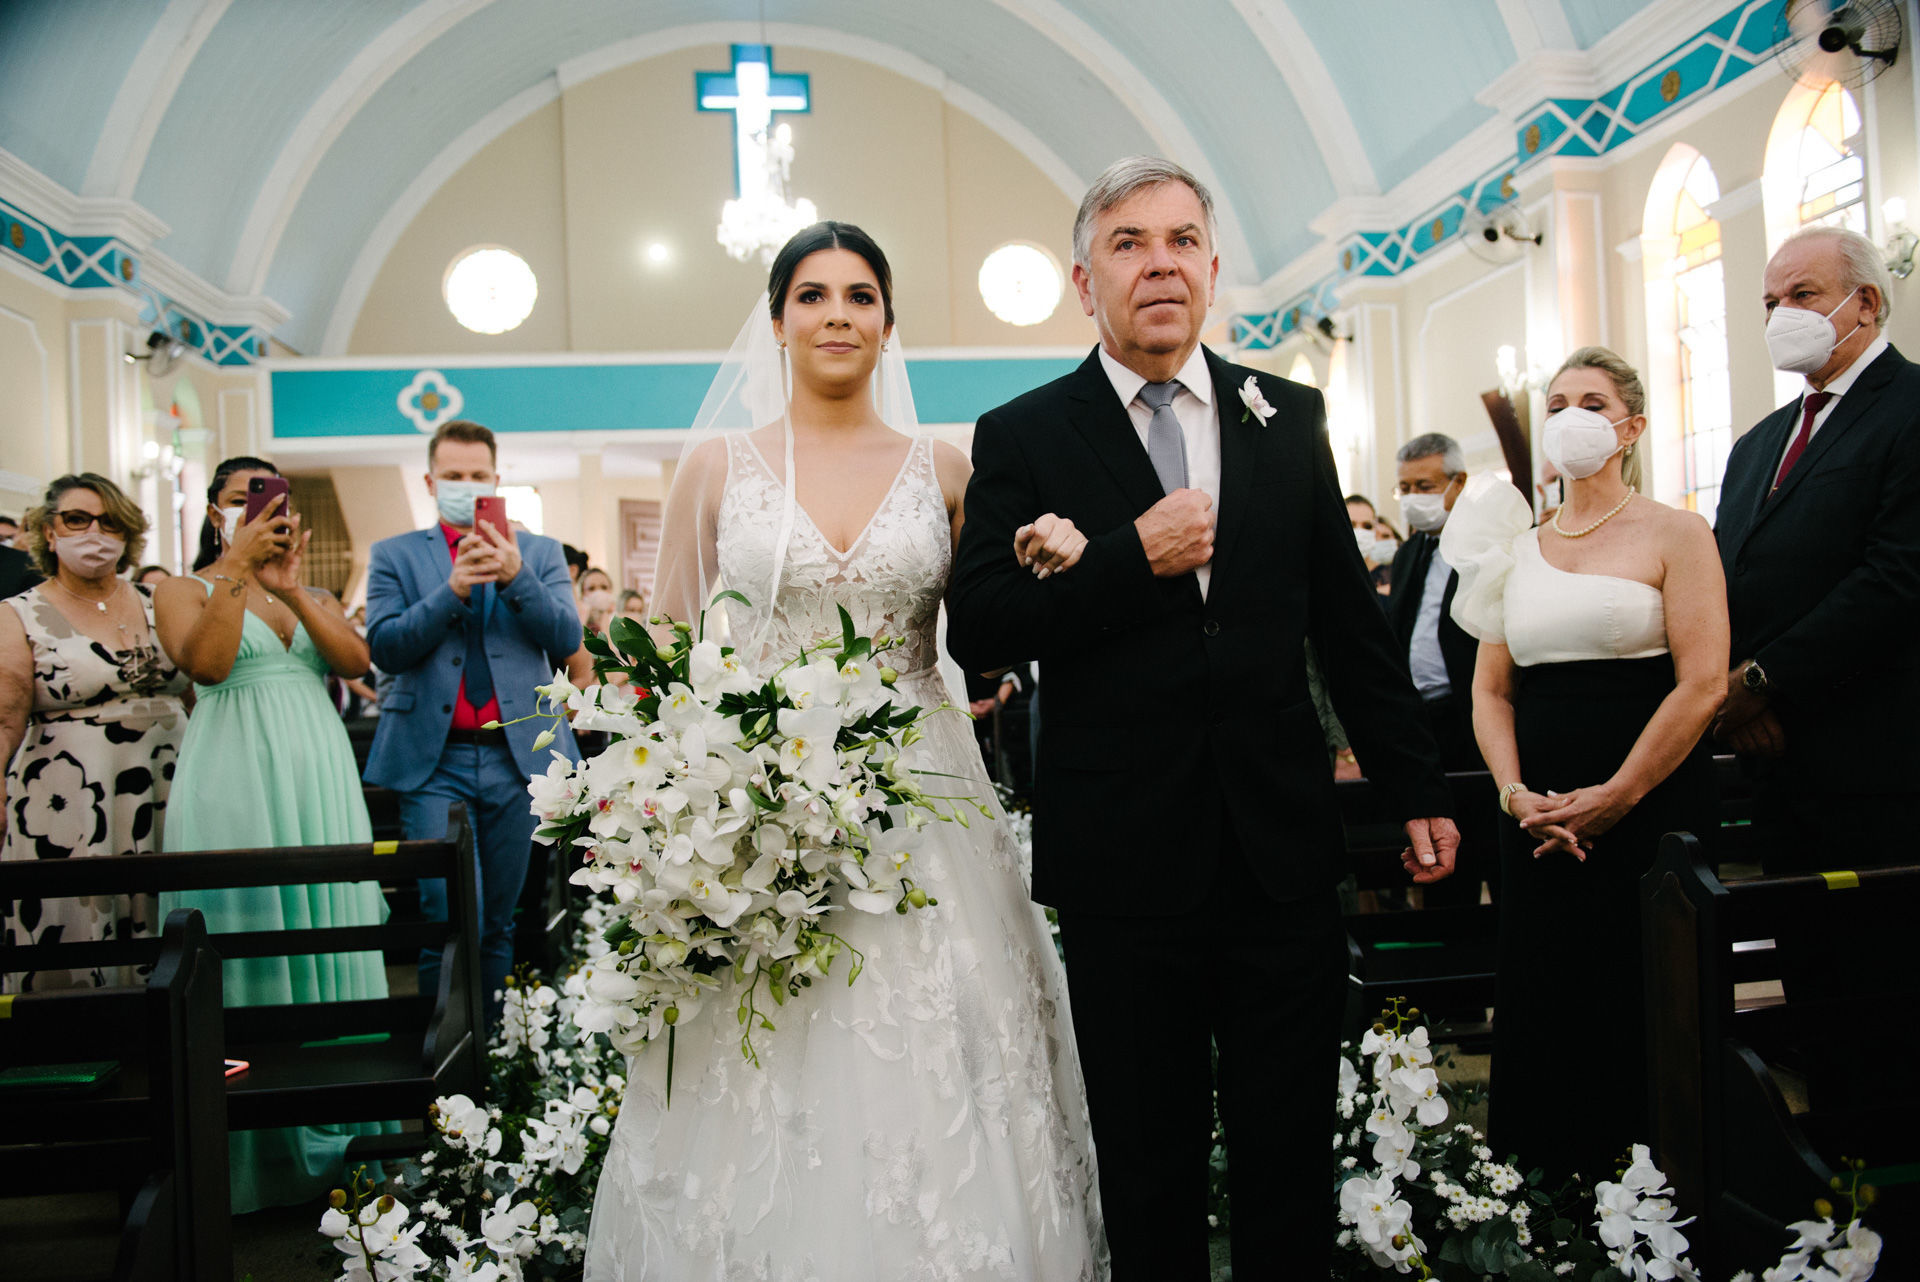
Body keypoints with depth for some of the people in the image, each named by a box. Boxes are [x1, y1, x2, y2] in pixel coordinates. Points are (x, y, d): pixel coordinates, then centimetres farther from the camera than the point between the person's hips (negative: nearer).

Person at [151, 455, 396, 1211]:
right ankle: (256, 1143, 8)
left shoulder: (314, 594, 16)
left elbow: (355, 660, -3)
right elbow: (206, 663, -15)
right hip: (234, 781, -4)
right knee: (249, 931, -2)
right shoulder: (184, 590, 5)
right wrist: (238, 568, -16)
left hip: (318, 779, 4)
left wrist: (292, 589, -14)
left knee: (324, 928, 5)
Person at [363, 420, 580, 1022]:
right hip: (434, 760, -2)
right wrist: (452, 590, -15)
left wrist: (517, 578, -15)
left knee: (499, 923, 8)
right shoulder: (394, 555, 10)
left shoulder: (540, 553, 13)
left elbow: (567, 640, -1)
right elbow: (386, 649, -3)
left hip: (517, 754, 2)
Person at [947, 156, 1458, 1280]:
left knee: (1294, 1158, 12)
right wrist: (1134, 558, -16)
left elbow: (1352, 621, 11)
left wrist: (1417, 788, 11)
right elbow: (977, 633, -8)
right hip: (1124, 859, -2)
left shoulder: (1290, 419, 8)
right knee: (1149, 1167, 12)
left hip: (1286, 849, 2)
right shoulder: (1021, 438, 0)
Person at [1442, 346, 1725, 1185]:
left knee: (1647, 1015, 0)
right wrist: (1517, 795, -6)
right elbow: (1491, 690, 10)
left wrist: (1613, 797, -14)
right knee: (1542, 1013, 6)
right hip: (1539, 820, 4)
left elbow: (1703, 683, -10)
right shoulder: (1518, 548, 13)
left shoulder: (1673, 534, -1)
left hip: (1651, 811, -4)